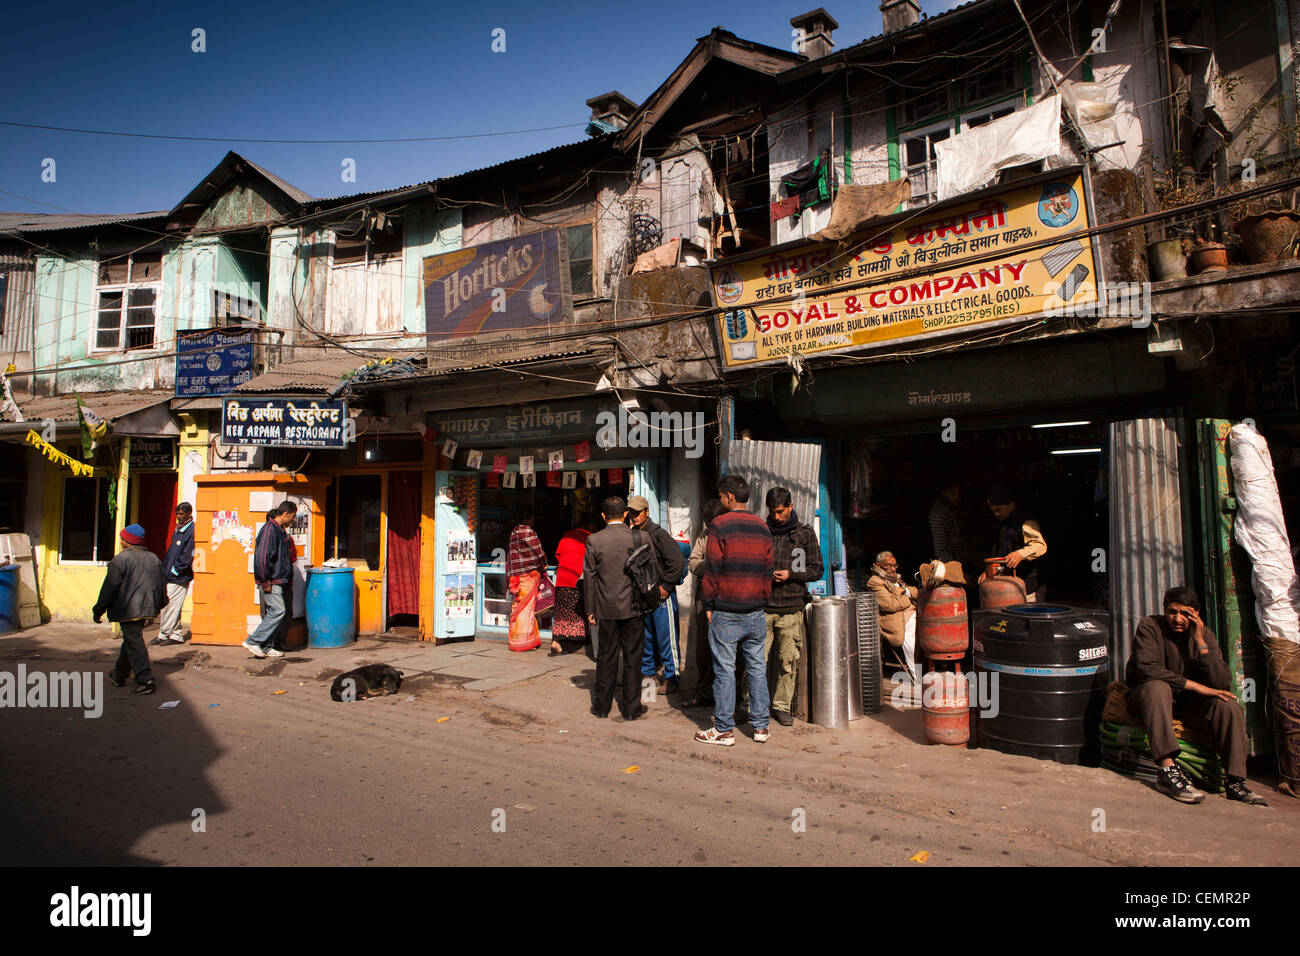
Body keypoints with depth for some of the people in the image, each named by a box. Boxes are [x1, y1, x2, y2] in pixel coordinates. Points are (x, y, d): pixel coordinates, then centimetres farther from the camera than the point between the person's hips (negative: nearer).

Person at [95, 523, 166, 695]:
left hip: (128, 610, -7)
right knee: (131, 640, 21)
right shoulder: (154, 559, 12)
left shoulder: (121, 559, -10)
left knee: (134, 643, -8)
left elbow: (110, 587, -10)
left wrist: (98, 610, -1)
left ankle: (145, 680, -14)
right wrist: (157, 606, 30)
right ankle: (120, 675, 35)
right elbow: (161, 585, 18)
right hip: (147, 609, 7)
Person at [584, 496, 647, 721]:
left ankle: (602, 706, 20)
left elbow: (589, 576, -1)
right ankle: (631, 707, 14)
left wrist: (590, 610, 6)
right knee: (632, 657, 8)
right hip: (633, 608, -1)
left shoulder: (594, 540, -5)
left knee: (606, 656, 11)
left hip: (606, 609, 1)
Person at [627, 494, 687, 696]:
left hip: (661, 594, -7)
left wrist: (665, 586, -15)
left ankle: (673, 678, 6)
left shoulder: (658, 534, -13)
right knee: (645, 637, 16)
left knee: (666, 638, -3)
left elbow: (677, 561, -18)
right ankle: (648, 674, 29)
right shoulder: (631, 535, 8)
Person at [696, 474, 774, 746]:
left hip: (726, 612, -5)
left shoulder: (719, 526, -9)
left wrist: (708, 605, -1)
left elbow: (712, 570, -10)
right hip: (756, 612, 5)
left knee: (724, 670, 2)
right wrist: (762, 600, 16)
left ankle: (724, 730, 10)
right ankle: (761, 726, 18)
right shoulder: (762, 527, 8)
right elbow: (767, 570, 10)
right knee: (756, 667, 12)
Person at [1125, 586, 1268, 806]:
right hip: (1146, 697, -4)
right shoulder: (1149, 627, -15)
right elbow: (1147, 669, -28)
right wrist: (1195, 686, -26)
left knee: (1227, 703, -20)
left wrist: (1200, 641, -22)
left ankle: (1236, 782, -17)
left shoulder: (1205, 635, -3)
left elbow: (1222, 683, -15)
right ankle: (1168, 771, -43)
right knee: (1157, 687, -36)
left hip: (1187, 702, 5)